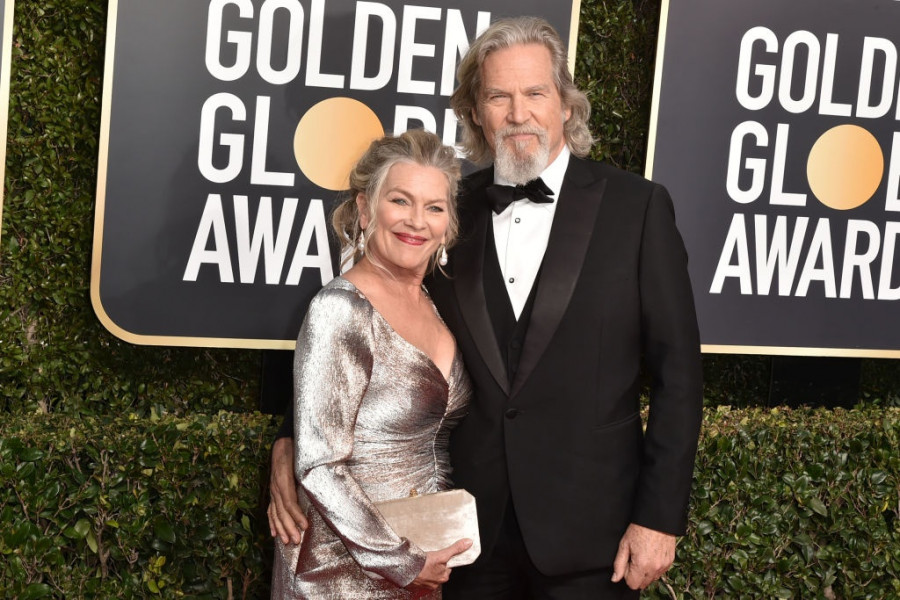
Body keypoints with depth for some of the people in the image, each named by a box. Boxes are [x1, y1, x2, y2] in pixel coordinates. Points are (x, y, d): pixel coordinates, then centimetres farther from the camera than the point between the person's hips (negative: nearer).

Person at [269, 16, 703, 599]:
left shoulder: (636, 206, -4)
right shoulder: (452, 212, 3)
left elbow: (677, 372, -4)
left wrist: (660, 518, -8)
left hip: (588, 531, -2)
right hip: (473, 527, 3)